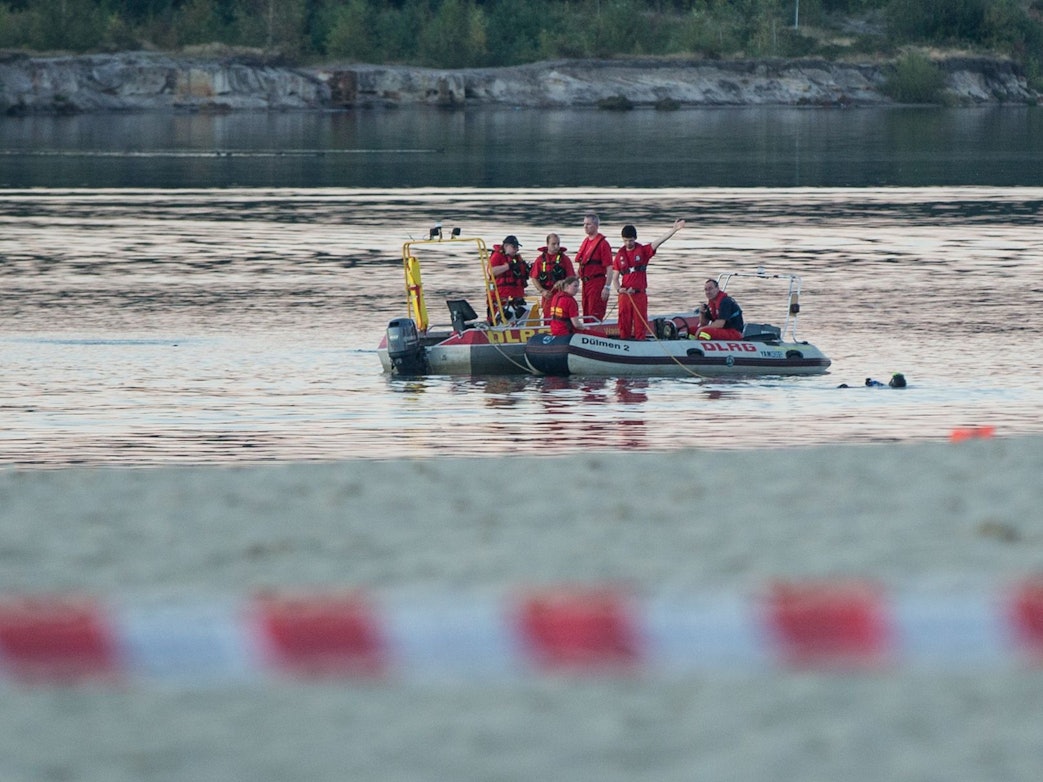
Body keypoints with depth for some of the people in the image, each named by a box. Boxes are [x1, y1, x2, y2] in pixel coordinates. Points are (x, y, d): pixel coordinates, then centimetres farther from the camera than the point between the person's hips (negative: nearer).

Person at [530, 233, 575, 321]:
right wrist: (542, 291, -6)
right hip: (547, 295, 2)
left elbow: (572, 278, 3)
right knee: (548, 320, 4)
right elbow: (534, 279, 8)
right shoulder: (540, 260, 5)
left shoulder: (564, 259, 3)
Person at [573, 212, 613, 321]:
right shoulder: (585, 242, 14)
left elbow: (609, 268, -14)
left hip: (597, 283, -8)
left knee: (595, 316, -9)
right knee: (586, 315, 12)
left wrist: (606, 287, -18)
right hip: (585, 283, 8)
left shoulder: (602, 243, -11)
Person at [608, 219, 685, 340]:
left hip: (640, 294, -2)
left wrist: (674, 229, -20)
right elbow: (615, 277, 8)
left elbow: (660, 241, -8)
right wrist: (618, 289, -12)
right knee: (624, 325, 5)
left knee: (640, 324, -2)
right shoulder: (620, 255, 7)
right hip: (625, 294, 2)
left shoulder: (643, 251, 2)